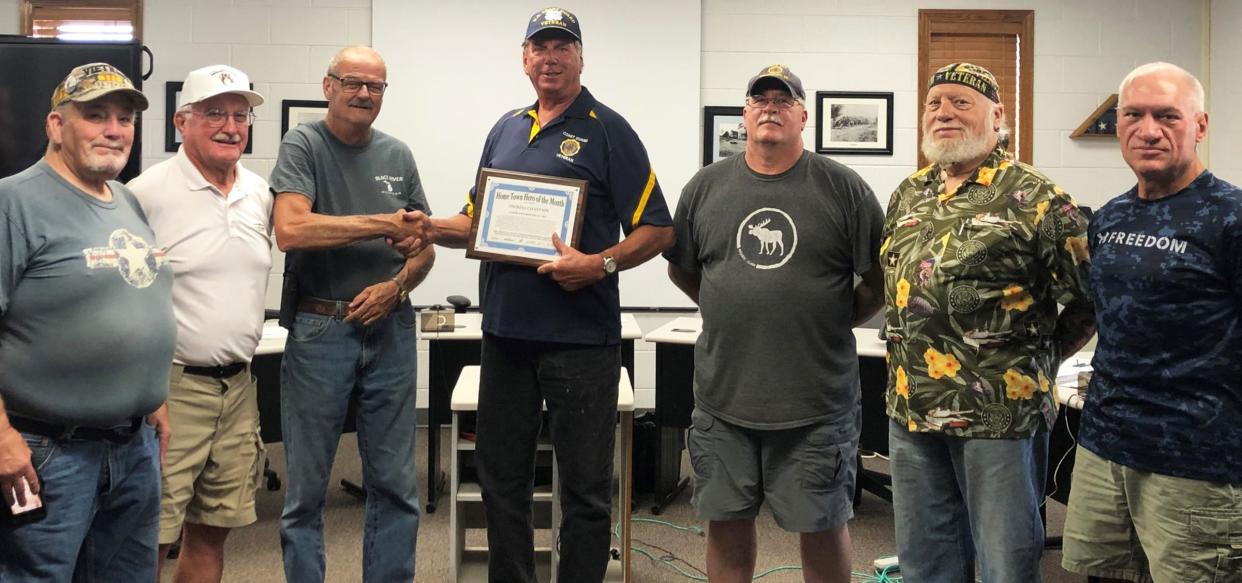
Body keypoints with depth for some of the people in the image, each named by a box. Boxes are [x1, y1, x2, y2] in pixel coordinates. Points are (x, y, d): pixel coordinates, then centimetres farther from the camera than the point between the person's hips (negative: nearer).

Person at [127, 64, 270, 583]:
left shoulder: (260, 193, 10)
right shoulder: (148, 192, -10)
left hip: (238, 385, 6)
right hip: (171, 386, -6)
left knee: (212, 533, 15)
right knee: (151, 540, -2)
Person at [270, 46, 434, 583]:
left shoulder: (398, 156, 11)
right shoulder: (303, 145, -2)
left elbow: (424, 249, 14)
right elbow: (290, 230, -18)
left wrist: (396, 286, -7)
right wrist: (384, 224, -14)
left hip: (390, 331, 4)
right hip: (320, 331, -3)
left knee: (395, 485, 9)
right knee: (306, 486, 6)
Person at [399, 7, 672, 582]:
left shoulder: (607, 131, -4)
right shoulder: (506, 129, 14)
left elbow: (657, 229, -8)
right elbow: (478, 220, 19)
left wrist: (600, 263, -23)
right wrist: (434, 228, -1)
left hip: (581, 336, -5)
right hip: (505, 333, 6)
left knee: (585, 487, 4)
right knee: (501, 479, 14)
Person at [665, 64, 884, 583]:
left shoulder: (844, 189, -2)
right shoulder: (706, 187, 5)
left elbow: (880, 279, 2)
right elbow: (681, 269, 15)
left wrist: (835, 324, 1)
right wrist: (731, 317, 10)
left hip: (818, 403, -2)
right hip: (723, 398, 2)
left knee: (822, 526, 9)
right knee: (727, 523, 13)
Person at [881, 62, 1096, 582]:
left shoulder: (1034, 199, -8)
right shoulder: (908, 194, 11)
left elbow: (1091, 299, -6)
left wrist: (1036, 360, -2)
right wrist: (905, 355, 12)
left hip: (1001, 413, -6)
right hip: (911, 408, 6)